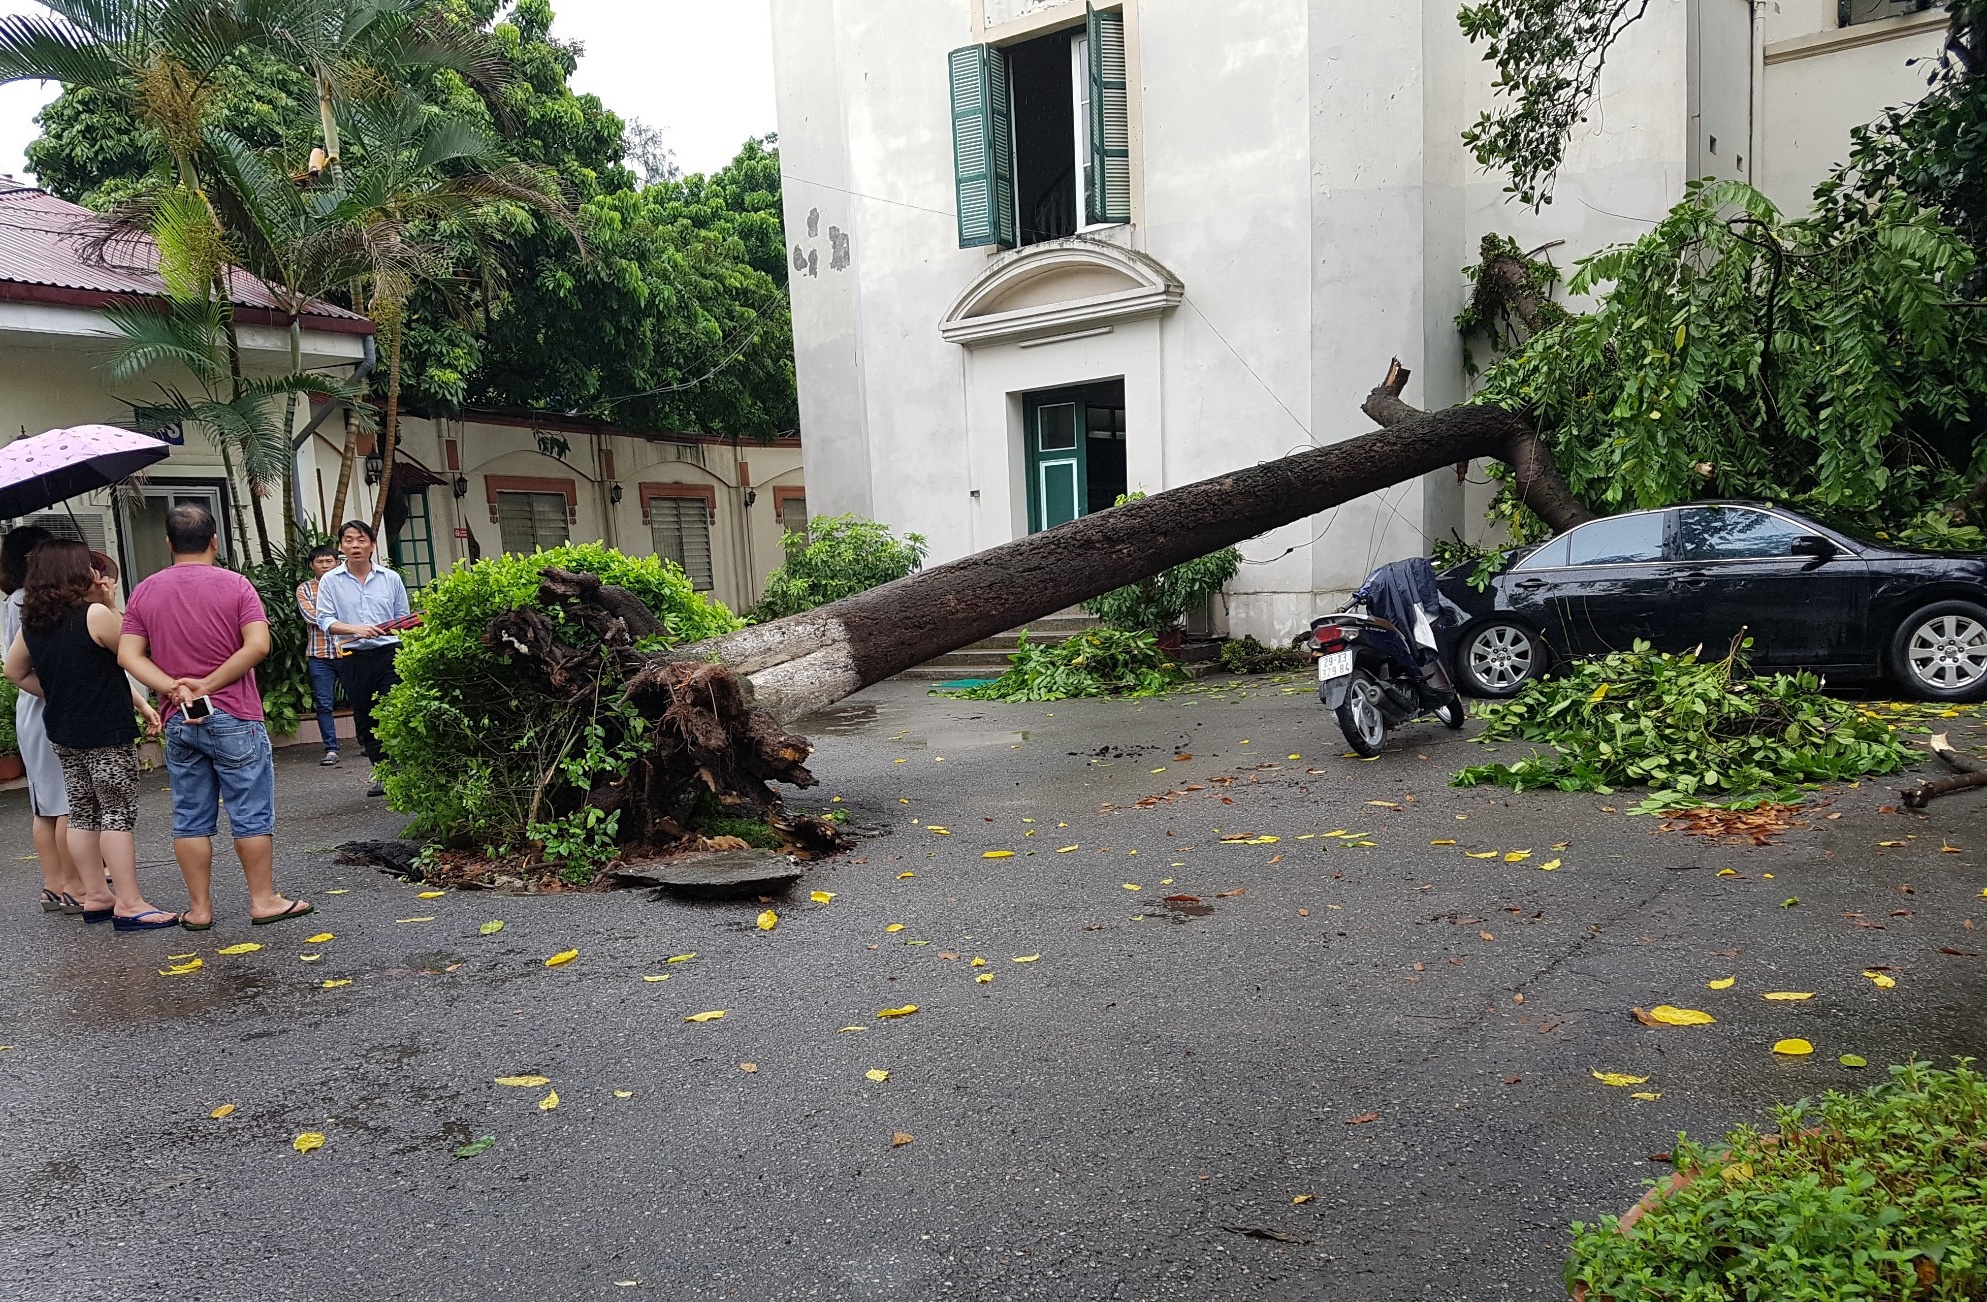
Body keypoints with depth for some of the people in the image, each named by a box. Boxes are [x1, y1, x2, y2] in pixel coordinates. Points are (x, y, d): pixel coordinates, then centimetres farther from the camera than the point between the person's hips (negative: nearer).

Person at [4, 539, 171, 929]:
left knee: (82, 815, 13)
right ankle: (129, 904, -4)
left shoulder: (32, 622, 6)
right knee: (118, 815, -4)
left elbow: (16, 671, 17)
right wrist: (109, 605, -1)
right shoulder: (95, 614, -16)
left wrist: (57, 694, 16)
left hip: (64, 734, 8)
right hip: (106, 733, -7)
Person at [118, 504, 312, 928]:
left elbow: (128, 655, -1)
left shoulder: (144, 592, 6)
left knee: (190, 818, 9)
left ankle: (199, 908, 15)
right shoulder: (234, 585, -6)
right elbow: (258, 644, -16)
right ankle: (263, 900, 8)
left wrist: (173, 686, -9)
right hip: (234, 718, -4)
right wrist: (208, 684, -12)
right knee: (252, 814, 3)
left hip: (178, 721, 4)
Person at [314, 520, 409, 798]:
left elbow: (403, 617, 12)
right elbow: (325, 621, -2)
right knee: (365, 720, 10)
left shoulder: (391, 578, 6)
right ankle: (381, 772, 22)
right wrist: (356, 630, -18)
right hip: (353, 658, 1)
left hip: (389, 653, -1)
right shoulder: (330, 581, 4)